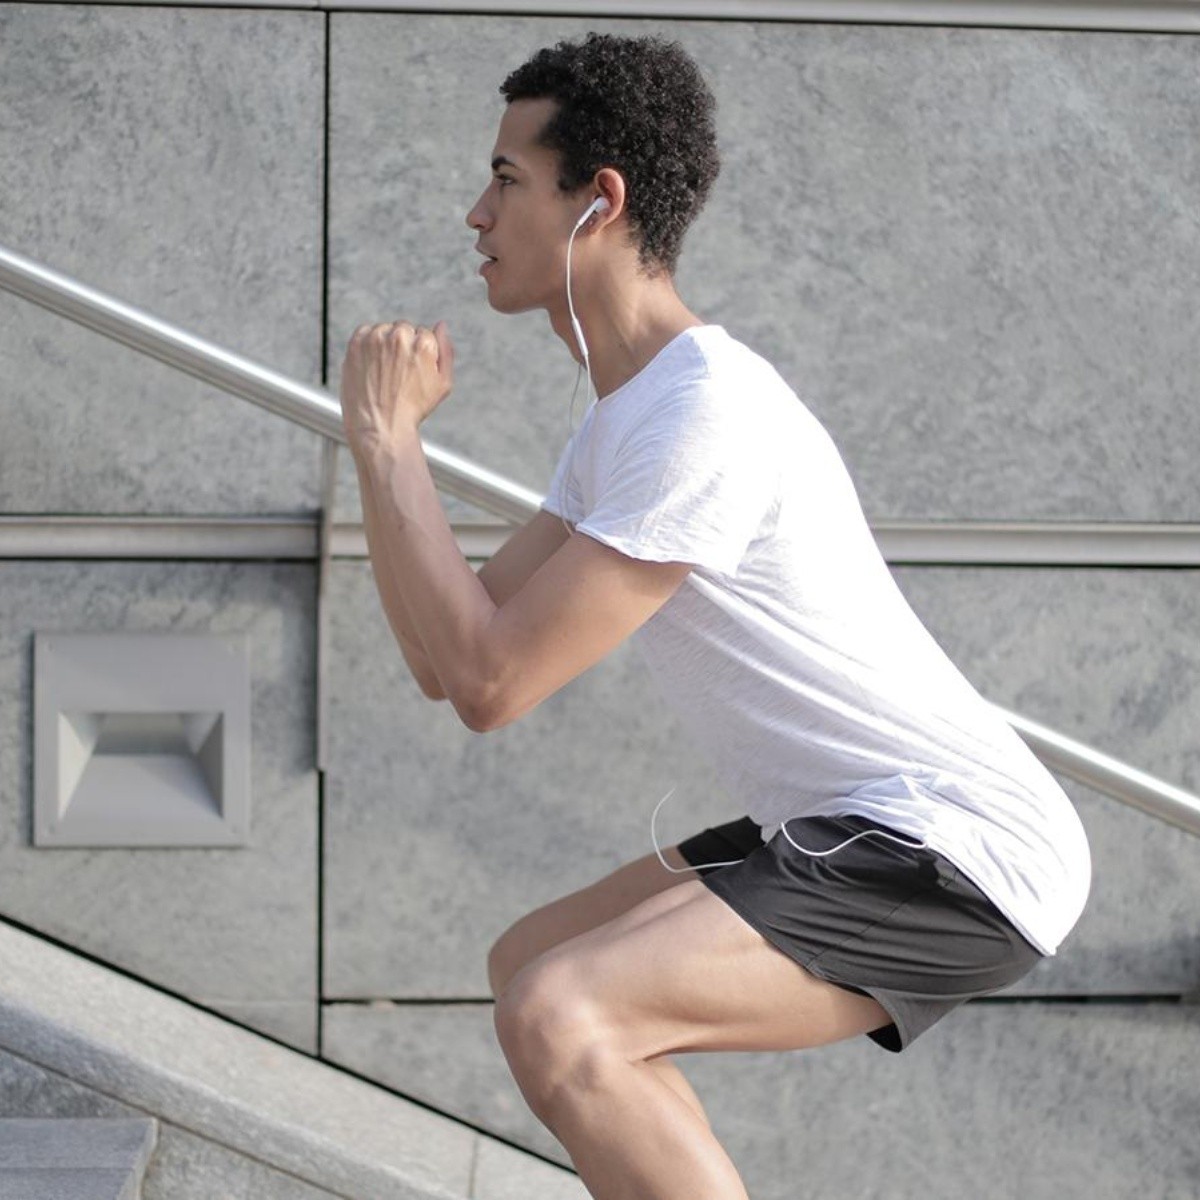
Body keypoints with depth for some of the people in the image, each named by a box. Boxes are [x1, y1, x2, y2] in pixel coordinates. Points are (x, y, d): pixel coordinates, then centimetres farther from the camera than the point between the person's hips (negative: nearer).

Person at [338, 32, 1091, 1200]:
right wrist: (391, 433, 2)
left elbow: (489, 682, -21)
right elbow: (443, 658, 12)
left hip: (955, 844, -11)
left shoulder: (708, 414, -20)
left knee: (554, 1020, -25)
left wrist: (381, 436, -11)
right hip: (853, 832, 11)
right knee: (528, 965, 20)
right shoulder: (619, 415, 12)